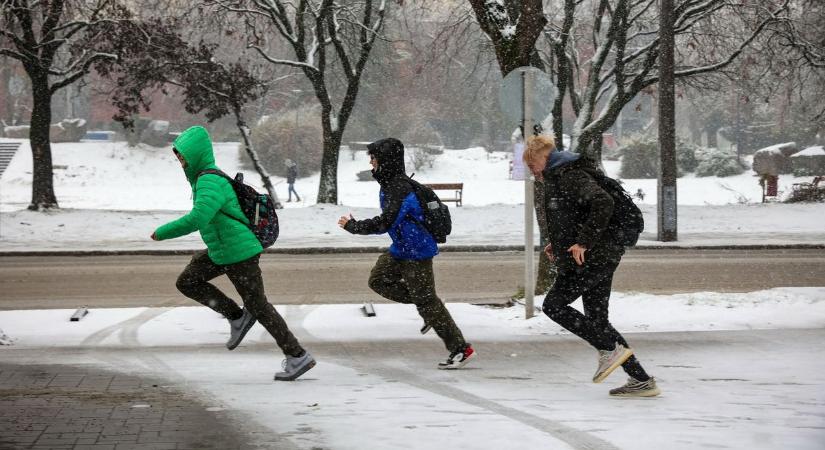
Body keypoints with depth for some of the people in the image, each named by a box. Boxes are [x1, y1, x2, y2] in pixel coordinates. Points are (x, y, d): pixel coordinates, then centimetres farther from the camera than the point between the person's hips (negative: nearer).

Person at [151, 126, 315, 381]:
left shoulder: (211, 182, -23)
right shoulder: (205, 177, 9)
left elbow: (197, 219, -35)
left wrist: (162, 233, -24)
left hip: (238, 254, -10)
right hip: (220, 252, 10)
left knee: (257, 306, -1)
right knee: (187, 282, 9)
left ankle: (298, 357, 8)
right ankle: (237, 317, 11)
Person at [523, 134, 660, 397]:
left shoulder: (570, 176, -13)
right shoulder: (556, 179, 20)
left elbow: (603, 203, -28)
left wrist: (584, 242, -27)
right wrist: (558, 244, 20)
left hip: (593, 258, -10)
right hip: (600, 258, 10)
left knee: (553, 305, -6)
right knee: (597, 319, 8)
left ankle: (611, 348, -8)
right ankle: (641, 380, 6)